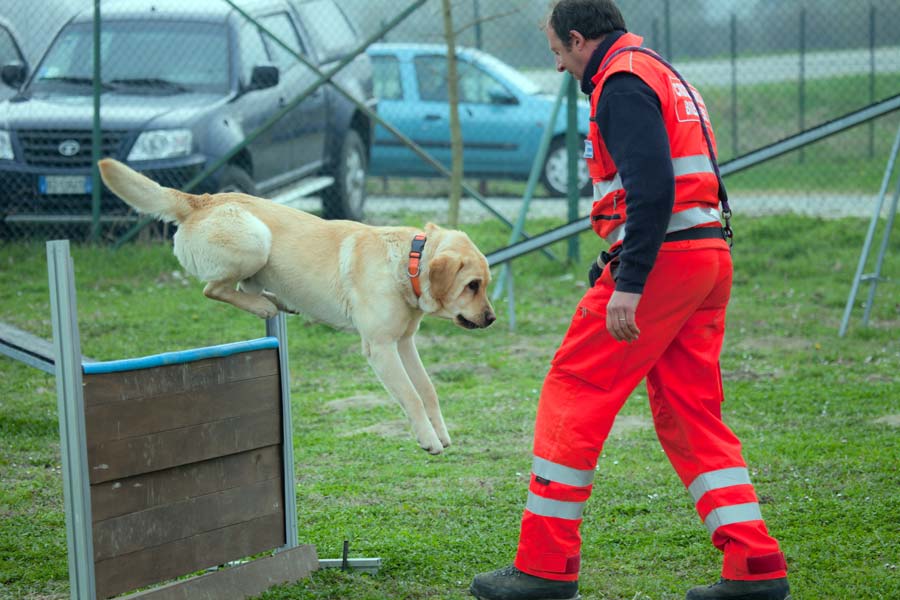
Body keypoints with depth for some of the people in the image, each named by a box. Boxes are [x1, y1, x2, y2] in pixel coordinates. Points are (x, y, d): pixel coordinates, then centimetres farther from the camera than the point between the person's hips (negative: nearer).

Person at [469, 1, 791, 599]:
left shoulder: (622, 81, -9)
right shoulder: (665, 76, 23)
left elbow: (652, 185, -21)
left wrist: (628, 283, -24)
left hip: (659, 259, -10)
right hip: (709, 257, 10)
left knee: (573, 395, -2)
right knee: (690, 414, 11)